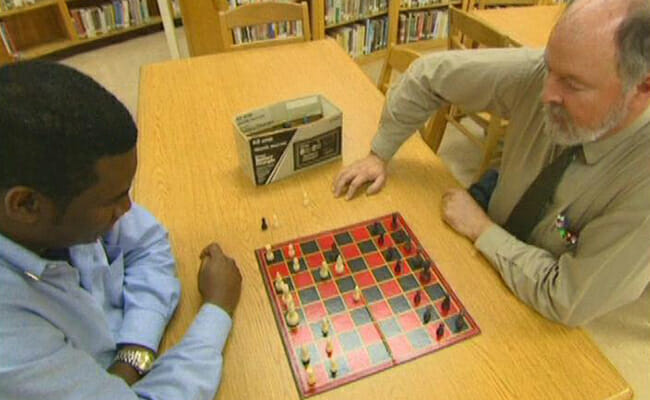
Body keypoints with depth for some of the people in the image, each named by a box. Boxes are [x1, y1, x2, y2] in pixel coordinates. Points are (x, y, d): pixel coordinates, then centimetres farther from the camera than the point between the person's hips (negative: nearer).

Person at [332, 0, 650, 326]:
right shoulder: (543, 74, -23)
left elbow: (568, 301, -26)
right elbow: (429, 74, -10)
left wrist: (480, 229, -21)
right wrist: (379, 154, -5)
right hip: (487, 261, 4)